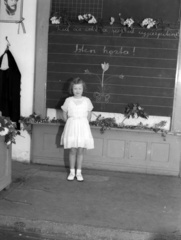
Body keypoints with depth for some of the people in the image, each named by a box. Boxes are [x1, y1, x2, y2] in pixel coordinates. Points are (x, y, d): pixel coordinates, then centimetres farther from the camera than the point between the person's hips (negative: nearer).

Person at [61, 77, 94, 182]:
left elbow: (89, 116, 8)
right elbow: (64, 115, 8)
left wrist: (83, 124, 6)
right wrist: (70, 123, 8)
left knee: (81, 151, 3)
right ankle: (72, 172, 16)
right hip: (71, 127, 0)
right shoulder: (68, 100, 0)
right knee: (72, 150, 4)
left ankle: (79, 172, 14)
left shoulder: (87, 100, 1)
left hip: (83, 127, 0)